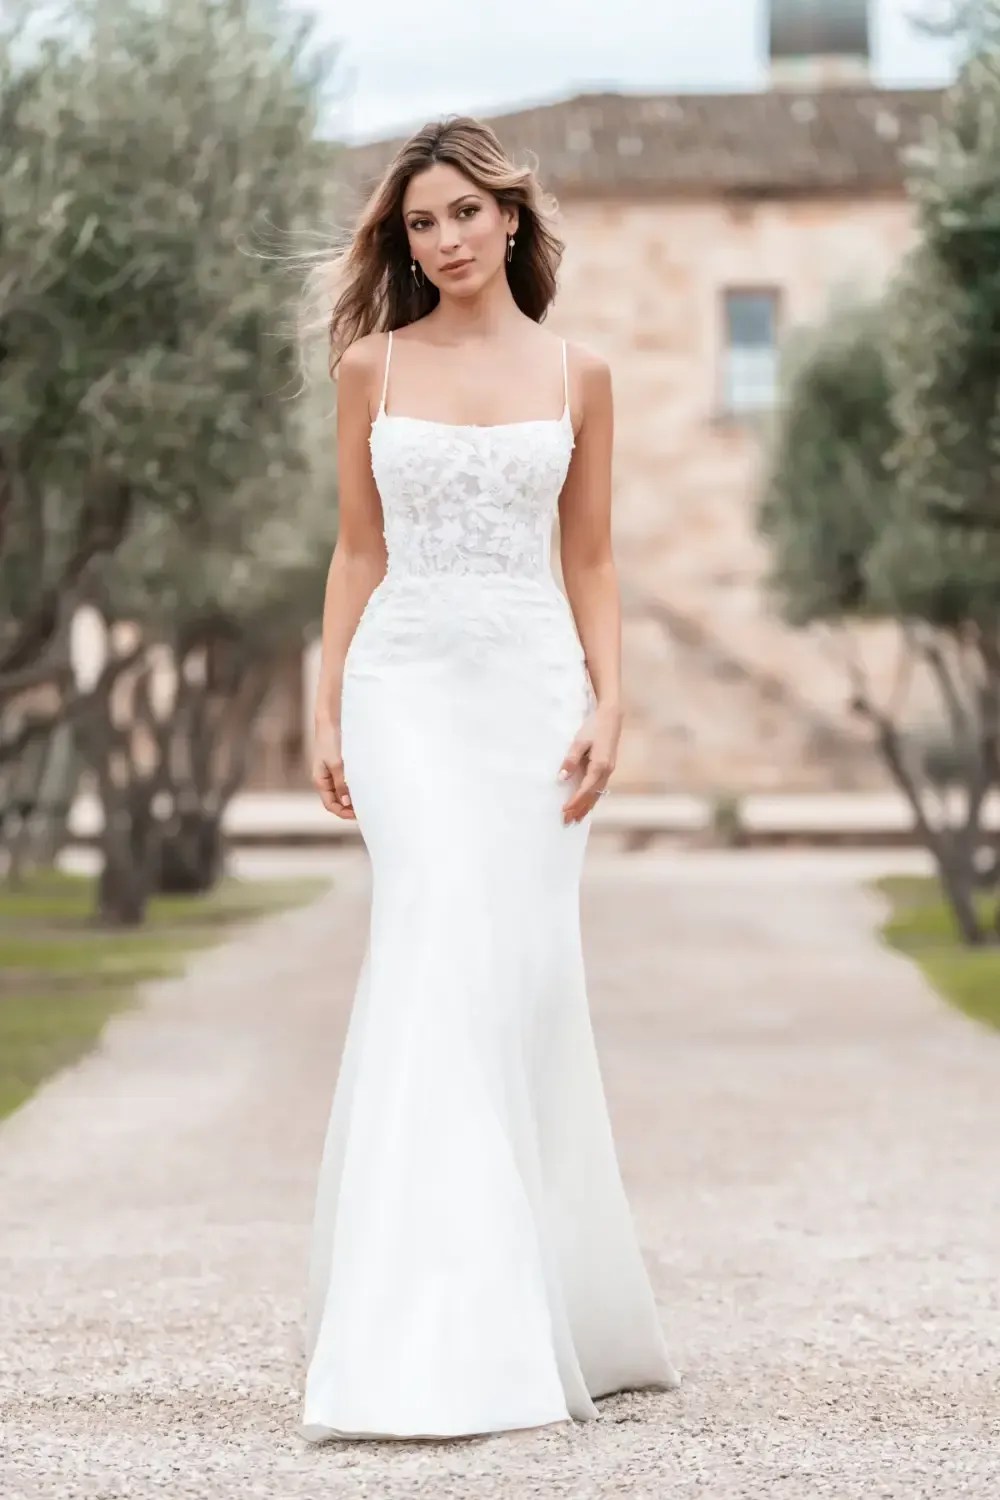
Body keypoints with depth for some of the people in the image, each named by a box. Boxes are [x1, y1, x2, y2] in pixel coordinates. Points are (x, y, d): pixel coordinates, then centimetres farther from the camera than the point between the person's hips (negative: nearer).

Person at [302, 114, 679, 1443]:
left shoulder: (577, 375, 9)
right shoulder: (373, 365, 9)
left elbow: (591, 559, 10)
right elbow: (358, 550, 11)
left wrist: (608, 707, -2)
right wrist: (327, 712, 4)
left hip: (533, 685, 1)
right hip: (408, 683, -1)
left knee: (525, 977, -1)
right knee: (438, 948, -17)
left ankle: (558, 1305, 15)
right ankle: (434, 1342, -18)